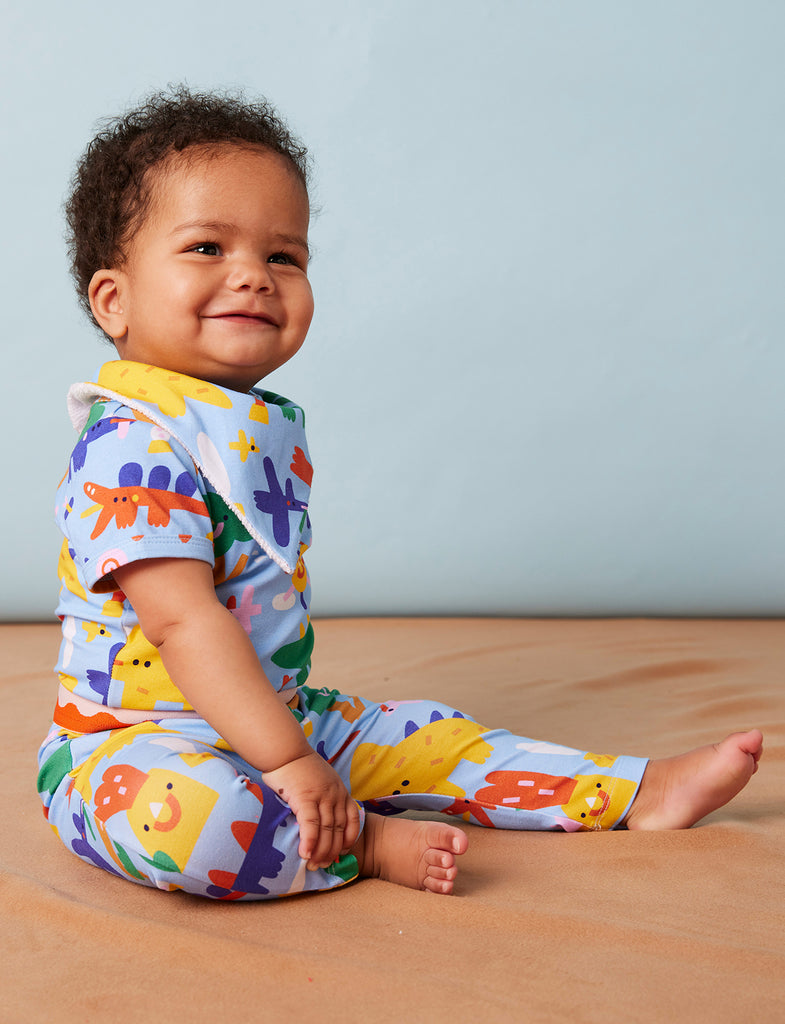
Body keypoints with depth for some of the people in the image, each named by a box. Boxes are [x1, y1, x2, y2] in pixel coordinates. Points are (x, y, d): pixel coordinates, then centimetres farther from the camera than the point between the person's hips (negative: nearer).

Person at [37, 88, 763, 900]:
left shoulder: (273, 426, 8)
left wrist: (292, 725, 18)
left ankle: (637, 791, 17)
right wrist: (288, 763, -32)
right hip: (132, 742, -8)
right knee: (176, 809, -39)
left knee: (423, 738, 7)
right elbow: (182, 621, -29)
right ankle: (365, 840, -20)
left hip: (273, 720, 9)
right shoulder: (131, 445, -22)